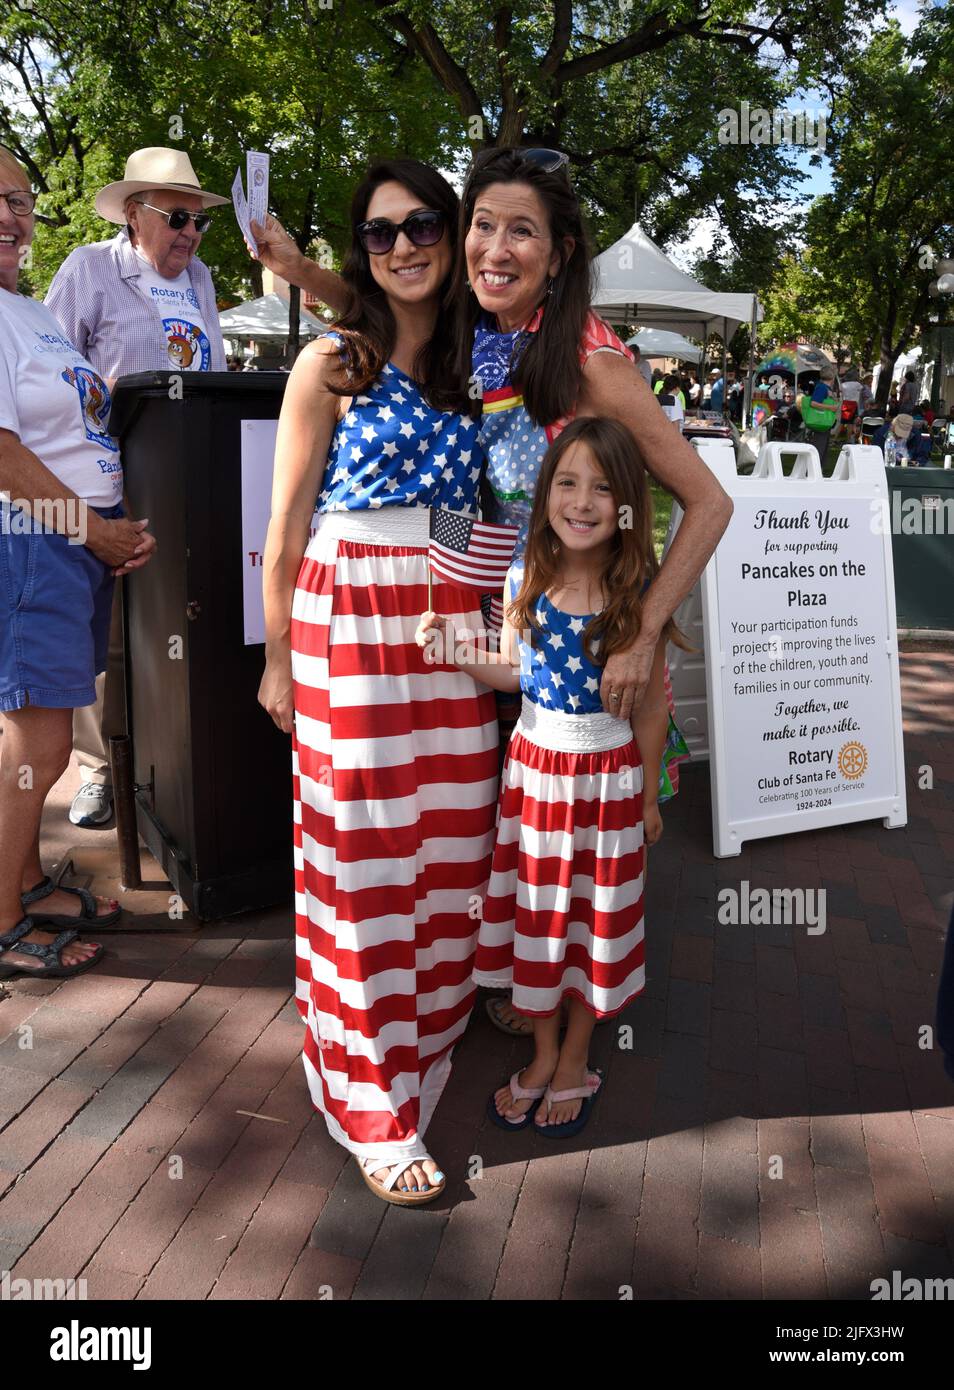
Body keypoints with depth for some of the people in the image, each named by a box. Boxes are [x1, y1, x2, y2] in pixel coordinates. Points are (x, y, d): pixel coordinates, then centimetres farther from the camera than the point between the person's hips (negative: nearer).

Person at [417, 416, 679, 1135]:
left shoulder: (639, 593, -14)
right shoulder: (526, 579, -6)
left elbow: (652, 706, -6)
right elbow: (516, 671, 6)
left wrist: (647, 796, 1)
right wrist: (455, 652, -10)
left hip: (608, 776, -3)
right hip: (533, 766, 3)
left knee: (596, 914, 12)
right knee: (534, 910, 14)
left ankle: (575, 1062, 34)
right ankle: (544, 1053, 36)